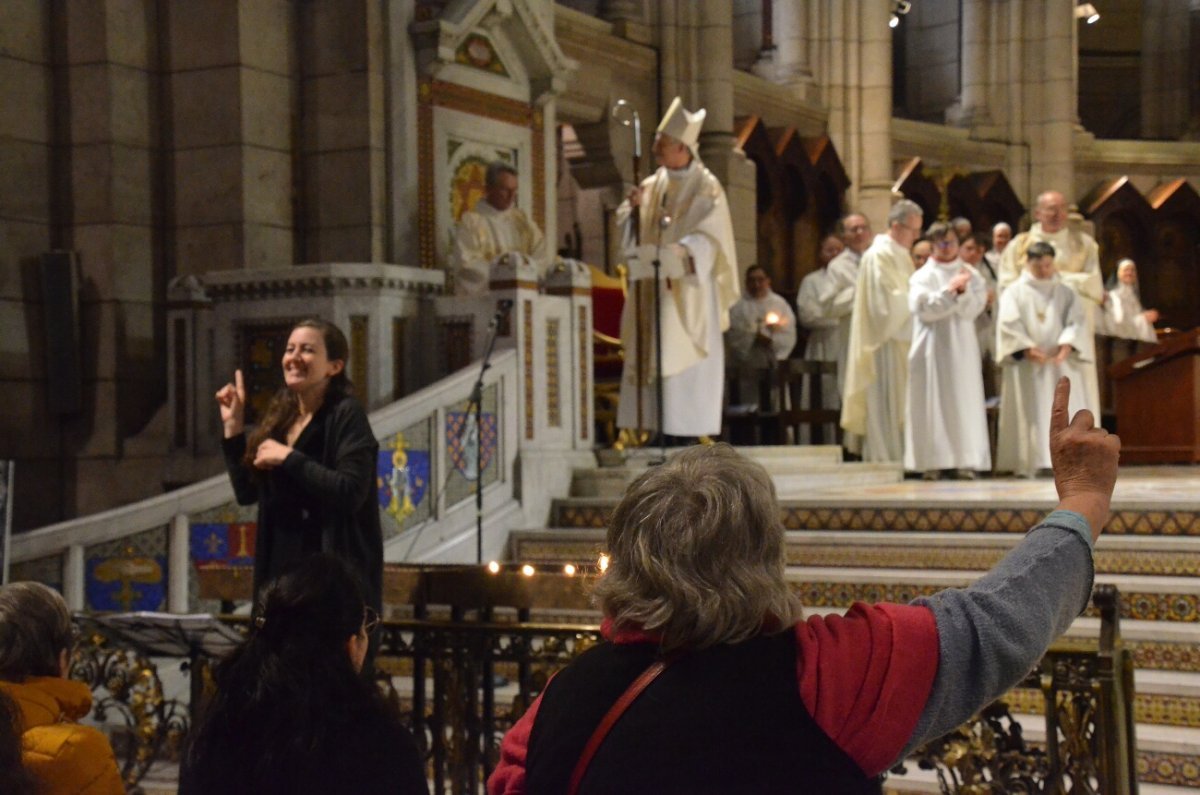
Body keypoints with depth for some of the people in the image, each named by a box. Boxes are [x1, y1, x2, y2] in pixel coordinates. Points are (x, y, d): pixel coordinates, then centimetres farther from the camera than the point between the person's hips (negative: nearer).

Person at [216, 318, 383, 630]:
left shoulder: (346, 415, -8)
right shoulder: (278, 416, 11)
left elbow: (351, 493, -20)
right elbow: (247, 494, 13)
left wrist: (289, 458, -18)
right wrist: (233, 427, 7)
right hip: (280, 568, 7)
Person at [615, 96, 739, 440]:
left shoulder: (706, 187, -5)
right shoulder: (652, 184, 12)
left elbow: (711, 237, -12)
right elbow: (631, 230, 13)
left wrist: (682, 251, -29)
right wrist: (634, 208, -7)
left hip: (688, 290, -6)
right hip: (652, 289, 6)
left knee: (686, 360, -6)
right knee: (649, 358, 4)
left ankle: (693, 431, -2)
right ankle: (650, 425, 7)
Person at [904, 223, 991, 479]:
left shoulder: (970, 274, 10)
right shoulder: (922, 276, 5)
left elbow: (974, 308, 0)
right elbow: (922, 307, -10)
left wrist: (963, 291, -16)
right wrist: (949, 290, -13)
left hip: (962, 346, 2)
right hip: (932, 347, -1)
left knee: (964, 401, -3)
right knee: (932, 402, -3)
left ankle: (965, 461, -2)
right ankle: (932, 461, -3)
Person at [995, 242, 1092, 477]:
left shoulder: (1066, 293, 15)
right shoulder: (1014, 292, 7)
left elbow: (1076, 322, 3)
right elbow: (1009, 325, -3)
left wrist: (1067, 344, -17)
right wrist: (1027, 349, -18)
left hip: (1060, 364, 2)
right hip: (1026, 366, -2)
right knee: (1030, 414, -6)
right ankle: (1028, 462, -8)